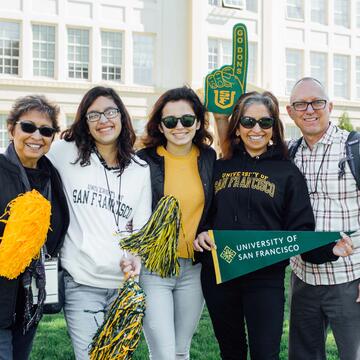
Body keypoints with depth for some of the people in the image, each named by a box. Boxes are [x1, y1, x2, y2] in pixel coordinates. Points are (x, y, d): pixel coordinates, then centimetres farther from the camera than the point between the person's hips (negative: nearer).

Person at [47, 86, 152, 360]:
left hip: (124, 282, 3)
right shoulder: (66, 153, 0)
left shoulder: (140, 170, 7)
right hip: (80, 281, -3)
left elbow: (141, 228, 6)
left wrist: (134, 257, -12)